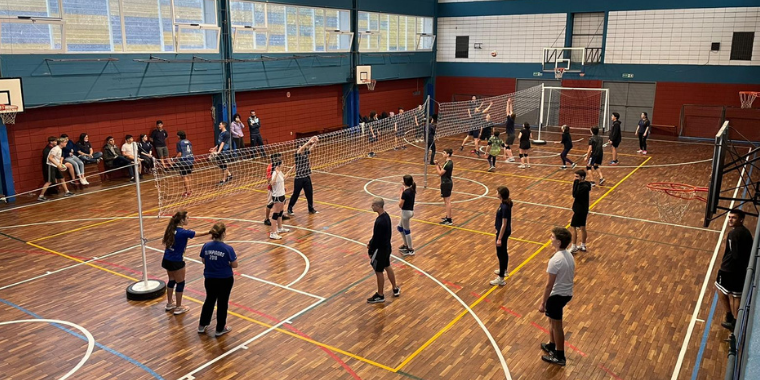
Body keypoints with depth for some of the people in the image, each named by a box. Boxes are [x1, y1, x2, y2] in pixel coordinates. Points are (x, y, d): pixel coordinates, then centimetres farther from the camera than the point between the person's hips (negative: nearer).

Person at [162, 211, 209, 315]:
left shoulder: (171, 229, 0)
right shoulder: (183, 232, -22)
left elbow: (163, 241, 11)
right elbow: (199, 234, -15)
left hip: (167, 260, 8)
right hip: (176, 262, -8)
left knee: (171, 280, 22)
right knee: (180, 283, 8)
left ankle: (169, 304, 35)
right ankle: (178, 308, 18)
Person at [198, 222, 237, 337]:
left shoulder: (206, 246, -9)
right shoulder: (228, 249, -22)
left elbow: (203, 261, 4)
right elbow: (235, 265, -13)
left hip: (210, 279, 4)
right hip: (225, 280, -4)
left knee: (209, 300, 23)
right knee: (222, 303, 11)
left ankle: (202, 325, 34)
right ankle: (220, 329, 23)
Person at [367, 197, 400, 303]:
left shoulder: (379, 221, -29)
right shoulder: (386, 216, 1)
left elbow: (376, 238, -23)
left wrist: (370, 251, -12)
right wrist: (371, 242, 15)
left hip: (380, 249, -9)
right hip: (387, 246, 9)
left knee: (379, 272, 5)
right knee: (387, 267, 23)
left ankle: (380, 296, 18)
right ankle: (395, 289, 37)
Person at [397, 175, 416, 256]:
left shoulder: (405, 192, -24)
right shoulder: (412, 190, 3)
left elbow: (400, 205, -19)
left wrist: (401, 193, -11)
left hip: (406, 212, -10)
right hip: (410, 211, 10)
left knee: (407, 231, 4)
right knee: (399, 227, 24)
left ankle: (410, 250, 14)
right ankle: (406, 245, 34)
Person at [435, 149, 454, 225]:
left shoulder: (448, 164, -22)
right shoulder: (449, 162, 8)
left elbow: (440, 173, -19)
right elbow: (443, 170, 14)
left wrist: (436, 165, -10)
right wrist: (439, 164, 2)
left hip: (446, 184, -10)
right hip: (448, 182, 10)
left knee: (447, 201, -5)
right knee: (447, 201, 19)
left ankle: (449, 220, -1)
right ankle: (448, 217, 29)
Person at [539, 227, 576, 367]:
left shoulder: (555, 260, -27)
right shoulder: (569, 256, 0)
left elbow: (549, 285, -23)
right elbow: (572, 276, 12)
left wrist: (543, 303, -15)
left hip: (557, 295, -9)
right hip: (567, 293, 9)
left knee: (557, 325, 6)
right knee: (552, 320, 26)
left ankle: (559, 357, 19)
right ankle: (551, 346, 43)